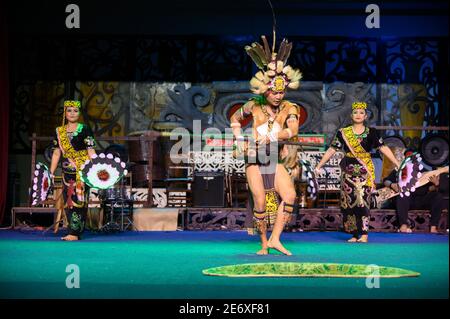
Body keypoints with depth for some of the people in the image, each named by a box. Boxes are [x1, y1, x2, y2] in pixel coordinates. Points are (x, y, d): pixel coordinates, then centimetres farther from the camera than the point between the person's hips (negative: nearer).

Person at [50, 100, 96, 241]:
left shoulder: (84, 129, -2)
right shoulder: (59, 131, 11)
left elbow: (91, 151, -6)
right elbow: (56, 153, 13)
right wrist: (51, 173, 10)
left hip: (82, 171, -5)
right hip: (67, 172, 5)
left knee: (77, 200, -9)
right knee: (68, 201, 6)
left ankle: (74, 233, -8)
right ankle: (74, 231, 13)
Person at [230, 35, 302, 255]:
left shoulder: (289, 108, -4)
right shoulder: (254, 106, -3)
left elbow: (293, 130, -23)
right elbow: (234, 118, 15)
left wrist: (271, 137, -32)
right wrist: (239, 139, 2)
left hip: (274, 160, 1)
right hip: (254, 159, -1)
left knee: (290, 195, -20)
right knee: (260, 202, -12)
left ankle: (275, 239, -13)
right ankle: (264, 244, 6)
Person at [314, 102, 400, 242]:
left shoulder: (371, 133, 6)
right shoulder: (343, 133, 7)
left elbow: (384, 148, 4)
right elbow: (331, 150, 7)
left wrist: (398, 164, -1)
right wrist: (319, 166, 3)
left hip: (365, 171, -2)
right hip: (348, 171, 2)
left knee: (362, 201, -11)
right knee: (349, 202, -1)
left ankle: (364, 234, -7)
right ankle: (354, 235, 7)